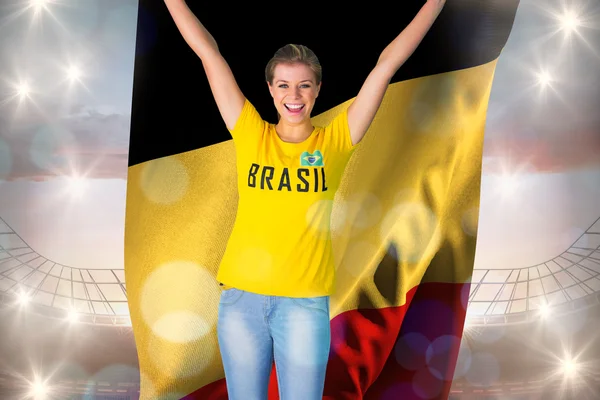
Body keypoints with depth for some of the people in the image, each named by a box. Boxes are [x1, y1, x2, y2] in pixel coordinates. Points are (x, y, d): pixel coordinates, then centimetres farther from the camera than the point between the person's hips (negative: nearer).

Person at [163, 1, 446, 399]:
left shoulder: (334, 142, 0)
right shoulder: (250, 135, 2)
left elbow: (387, 64, -1)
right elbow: (209, 52, 3)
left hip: (306, 301, -1)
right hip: (241, 294, 1)